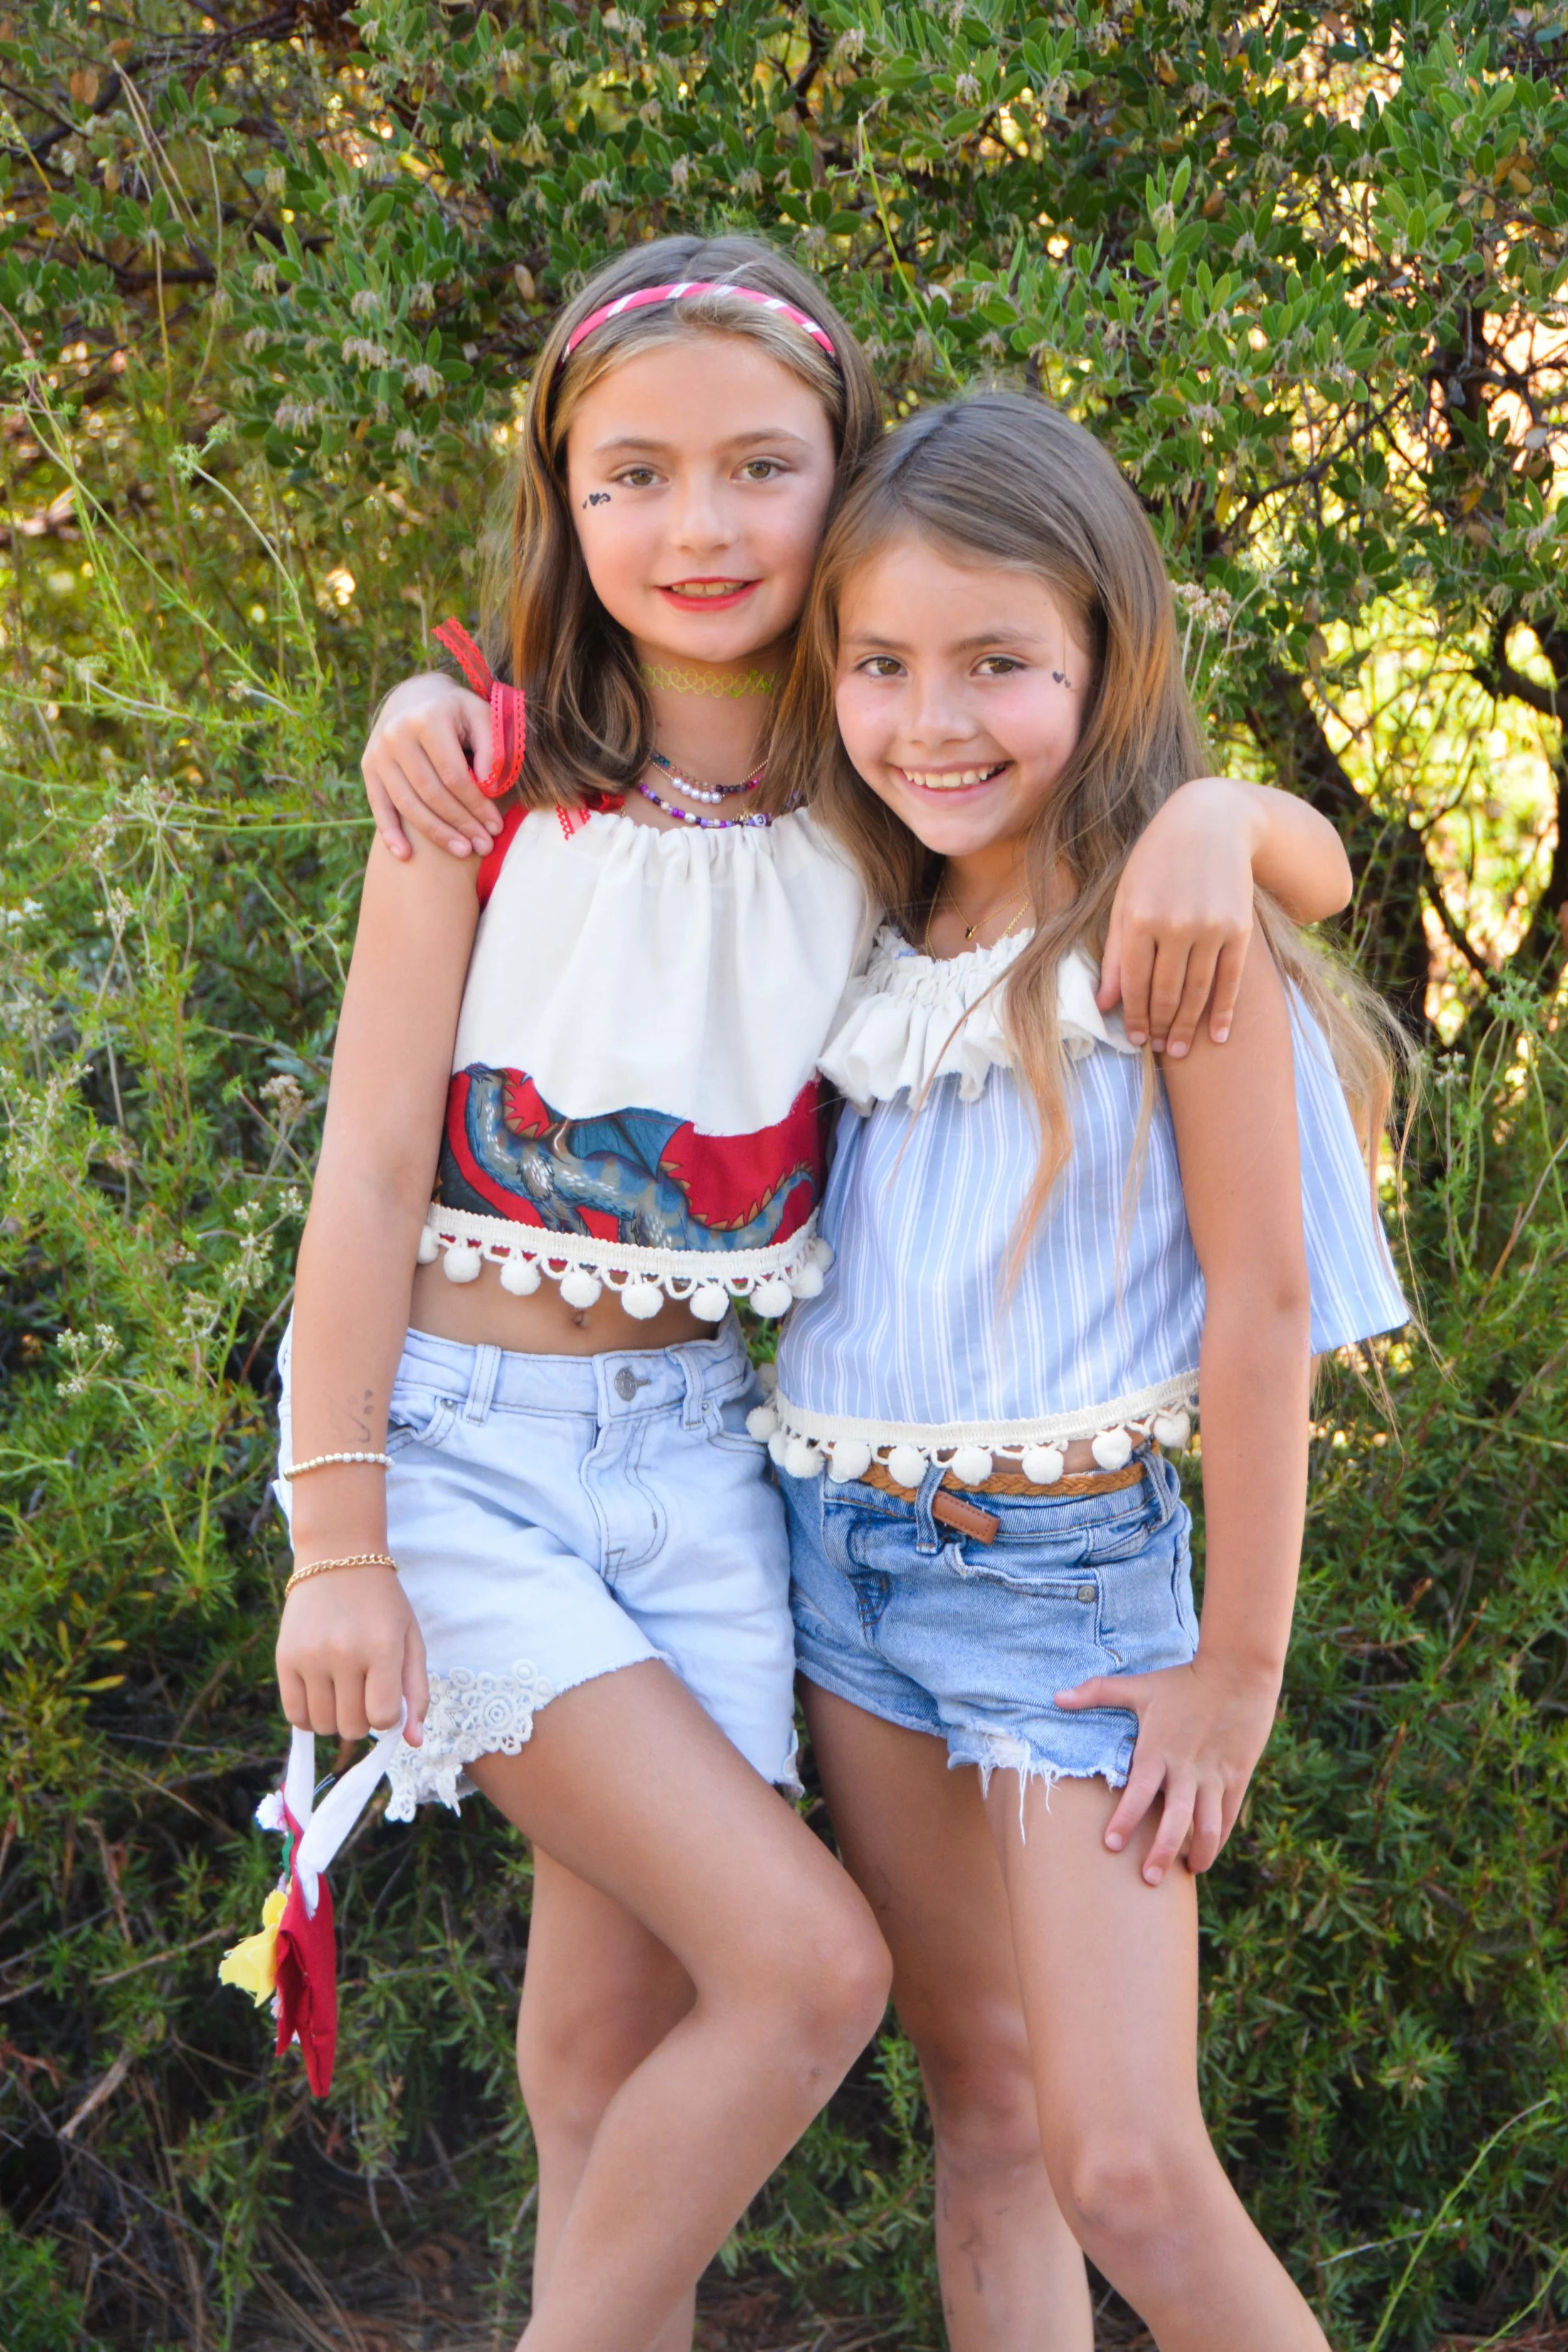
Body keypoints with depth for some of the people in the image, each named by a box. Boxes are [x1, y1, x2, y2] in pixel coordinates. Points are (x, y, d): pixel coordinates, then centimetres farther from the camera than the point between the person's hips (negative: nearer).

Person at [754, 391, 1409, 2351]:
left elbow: (1261, 1297, -12)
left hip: (1068, 1565, -6)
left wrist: (1237, 1669, -11)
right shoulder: (881, 935, 6)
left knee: (1125, 2170, -9)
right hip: (844, 1543, 6)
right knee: (979, 2098, 14)